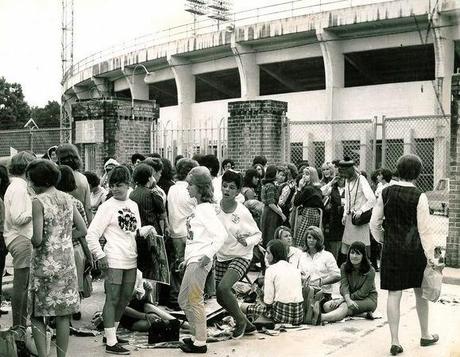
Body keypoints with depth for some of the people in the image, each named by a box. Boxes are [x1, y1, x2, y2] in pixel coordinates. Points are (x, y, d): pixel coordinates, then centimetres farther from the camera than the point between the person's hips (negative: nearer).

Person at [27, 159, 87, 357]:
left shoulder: (38, 202, -12)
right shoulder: (67, 199, 4)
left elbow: (37, 239, -19)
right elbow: (83, 230, 5)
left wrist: (32, 241, 3)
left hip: (43, 265, -5)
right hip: (66, 265, 5)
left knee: (37, 314, 8)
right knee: (63, 315, 10)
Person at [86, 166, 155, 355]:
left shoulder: (133, 205, 10)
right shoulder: (107, 206, -8)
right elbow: (92, 234, -10)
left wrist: (147, 229, -1)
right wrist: (100, 255, -17)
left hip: (130, 260, 7)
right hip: (114, 261, -7)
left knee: (124, 298, 15)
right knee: (112, 299, -5)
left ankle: (111, 333, 30)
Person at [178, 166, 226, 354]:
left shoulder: (205, 209, -15)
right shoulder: (199, 208, 13)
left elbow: (221, 235, -24)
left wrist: (208, 255, -25)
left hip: (199, 262, -10)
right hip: (192, 261, 10)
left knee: (195, 301, -2)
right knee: (183, 300, 17)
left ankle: (200, 343, 8)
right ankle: (196, 335, 28)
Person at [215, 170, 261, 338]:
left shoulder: (242, 212, -17)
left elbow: (258, 234, -6)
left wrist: (247, 241, -24)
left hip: (241, 257, -5)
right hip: (221, 257, 6)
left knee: (223, 288, -26)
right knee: (221, 299, 9)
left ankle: (240, 320, 0)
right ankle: (247, 325, 33)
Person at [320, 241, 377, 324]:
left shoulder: (370, 271, -13)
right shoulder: (344, 267, 1)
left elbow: (363, 293, -16)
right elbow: (344, 285, -12)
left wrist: (343, 299, -23)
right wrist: (348, 299, -34)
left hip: (368, 299, -5)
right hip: (351, 297, 5)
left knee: (344, 306, -35)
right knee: (327, 306, -21)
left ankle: (321, 317, -57)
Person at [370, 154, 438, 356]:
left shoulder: (386, 193, -2)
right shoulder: (419, 196, -11)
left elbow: (374, 222, 2)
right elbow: (425, 229, -10)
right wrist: (430, 256, -5)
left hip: (391, 250, 2)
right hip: (414, 249, -2)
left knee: (394, 294, 5)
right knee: (421, 292, 16)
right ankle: (425, 335, 32)